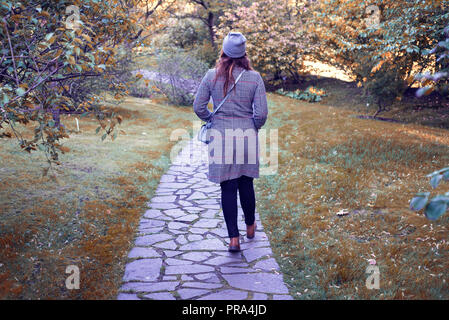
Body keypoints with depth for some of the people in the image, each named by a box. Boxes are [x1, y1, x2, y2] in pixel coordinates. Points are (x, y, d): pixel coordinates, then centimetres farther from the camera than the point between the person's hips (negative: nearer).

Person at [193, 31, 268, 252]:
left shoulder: (212, 76, -5)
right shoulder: (254, 77, -5)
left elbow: (198, 107, -3)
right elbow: (261, 112, -8)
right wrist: (254, 127, 12)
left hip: (221, 135, -1)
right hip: (247, 135, 1)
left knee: (228, 188, 5)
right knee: (246, 184, 18)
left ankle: (233, 238, 5)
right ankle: (250, 227, 36)